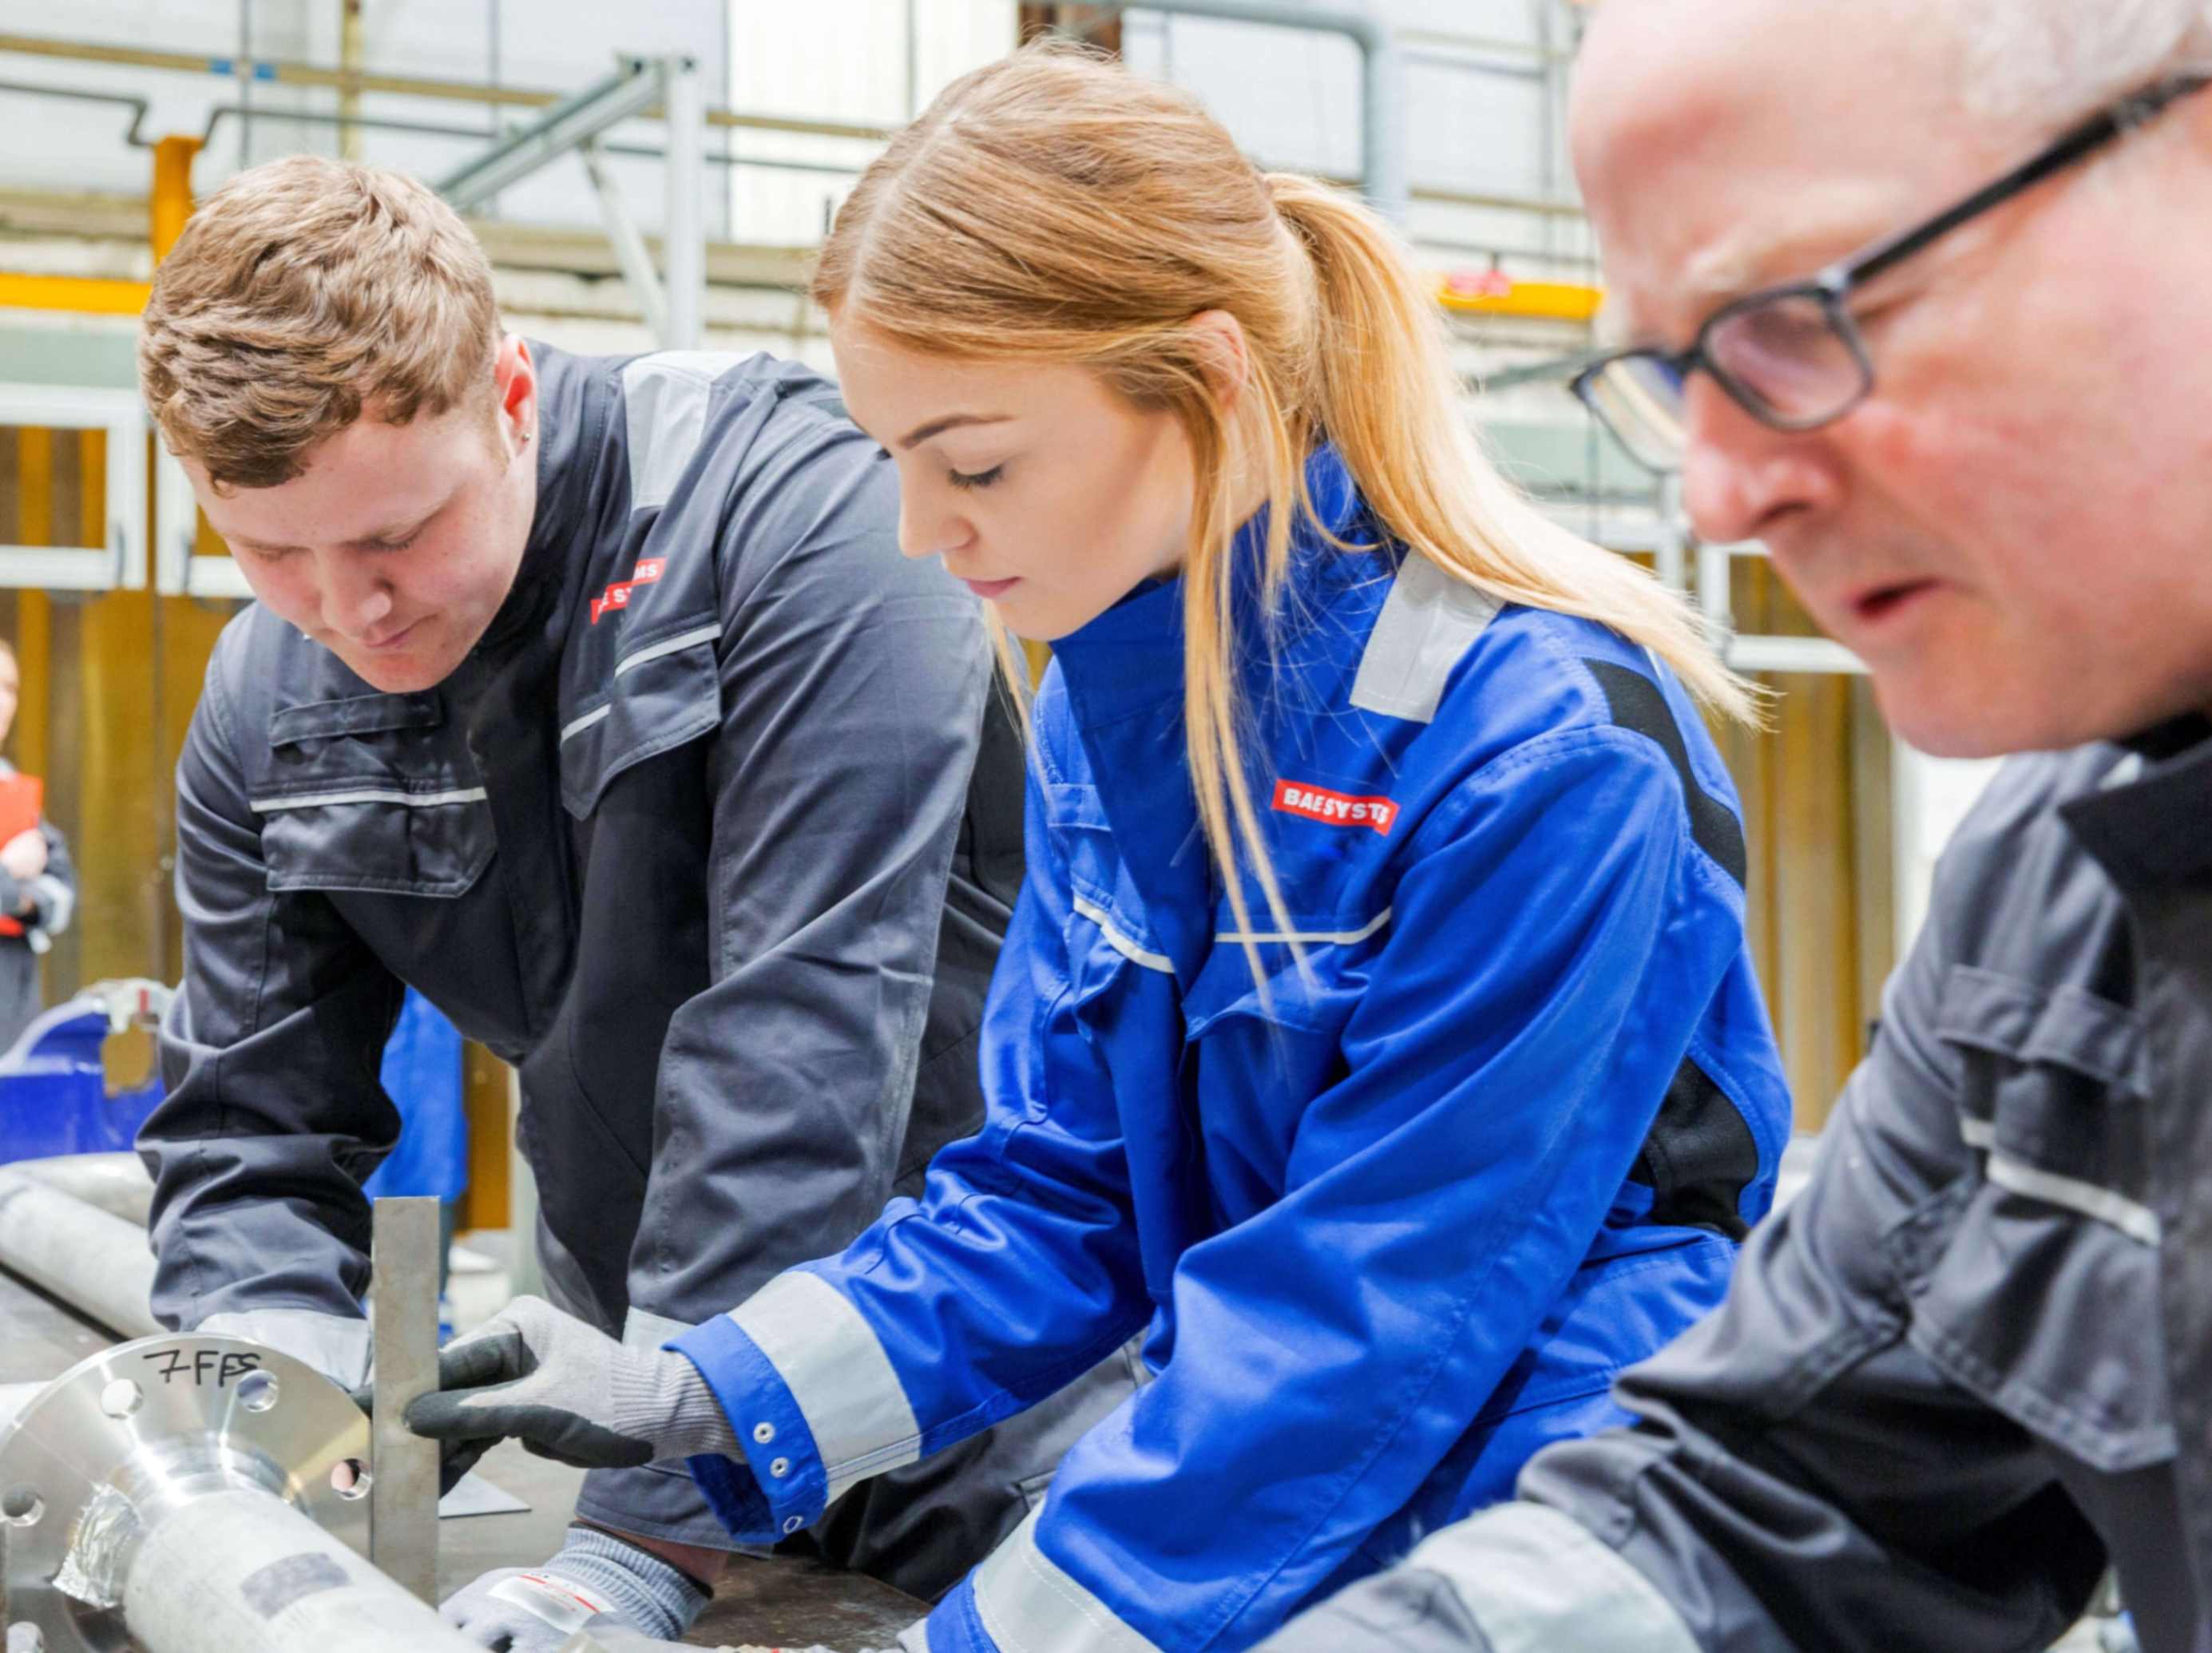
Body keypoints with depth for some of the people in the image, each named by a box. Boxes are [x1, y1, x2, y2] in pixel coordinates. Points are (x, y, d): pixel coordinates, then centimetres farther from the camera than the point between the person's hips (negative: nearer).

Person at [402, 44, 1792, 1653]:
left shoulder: (1541, 749, -22)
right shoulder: (1105, 702, 2)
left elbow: (1364, 1321, -22)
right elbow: (1063, 1188, 6)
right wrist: (702, 1401, -4)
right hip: (1267, 1522, 6)